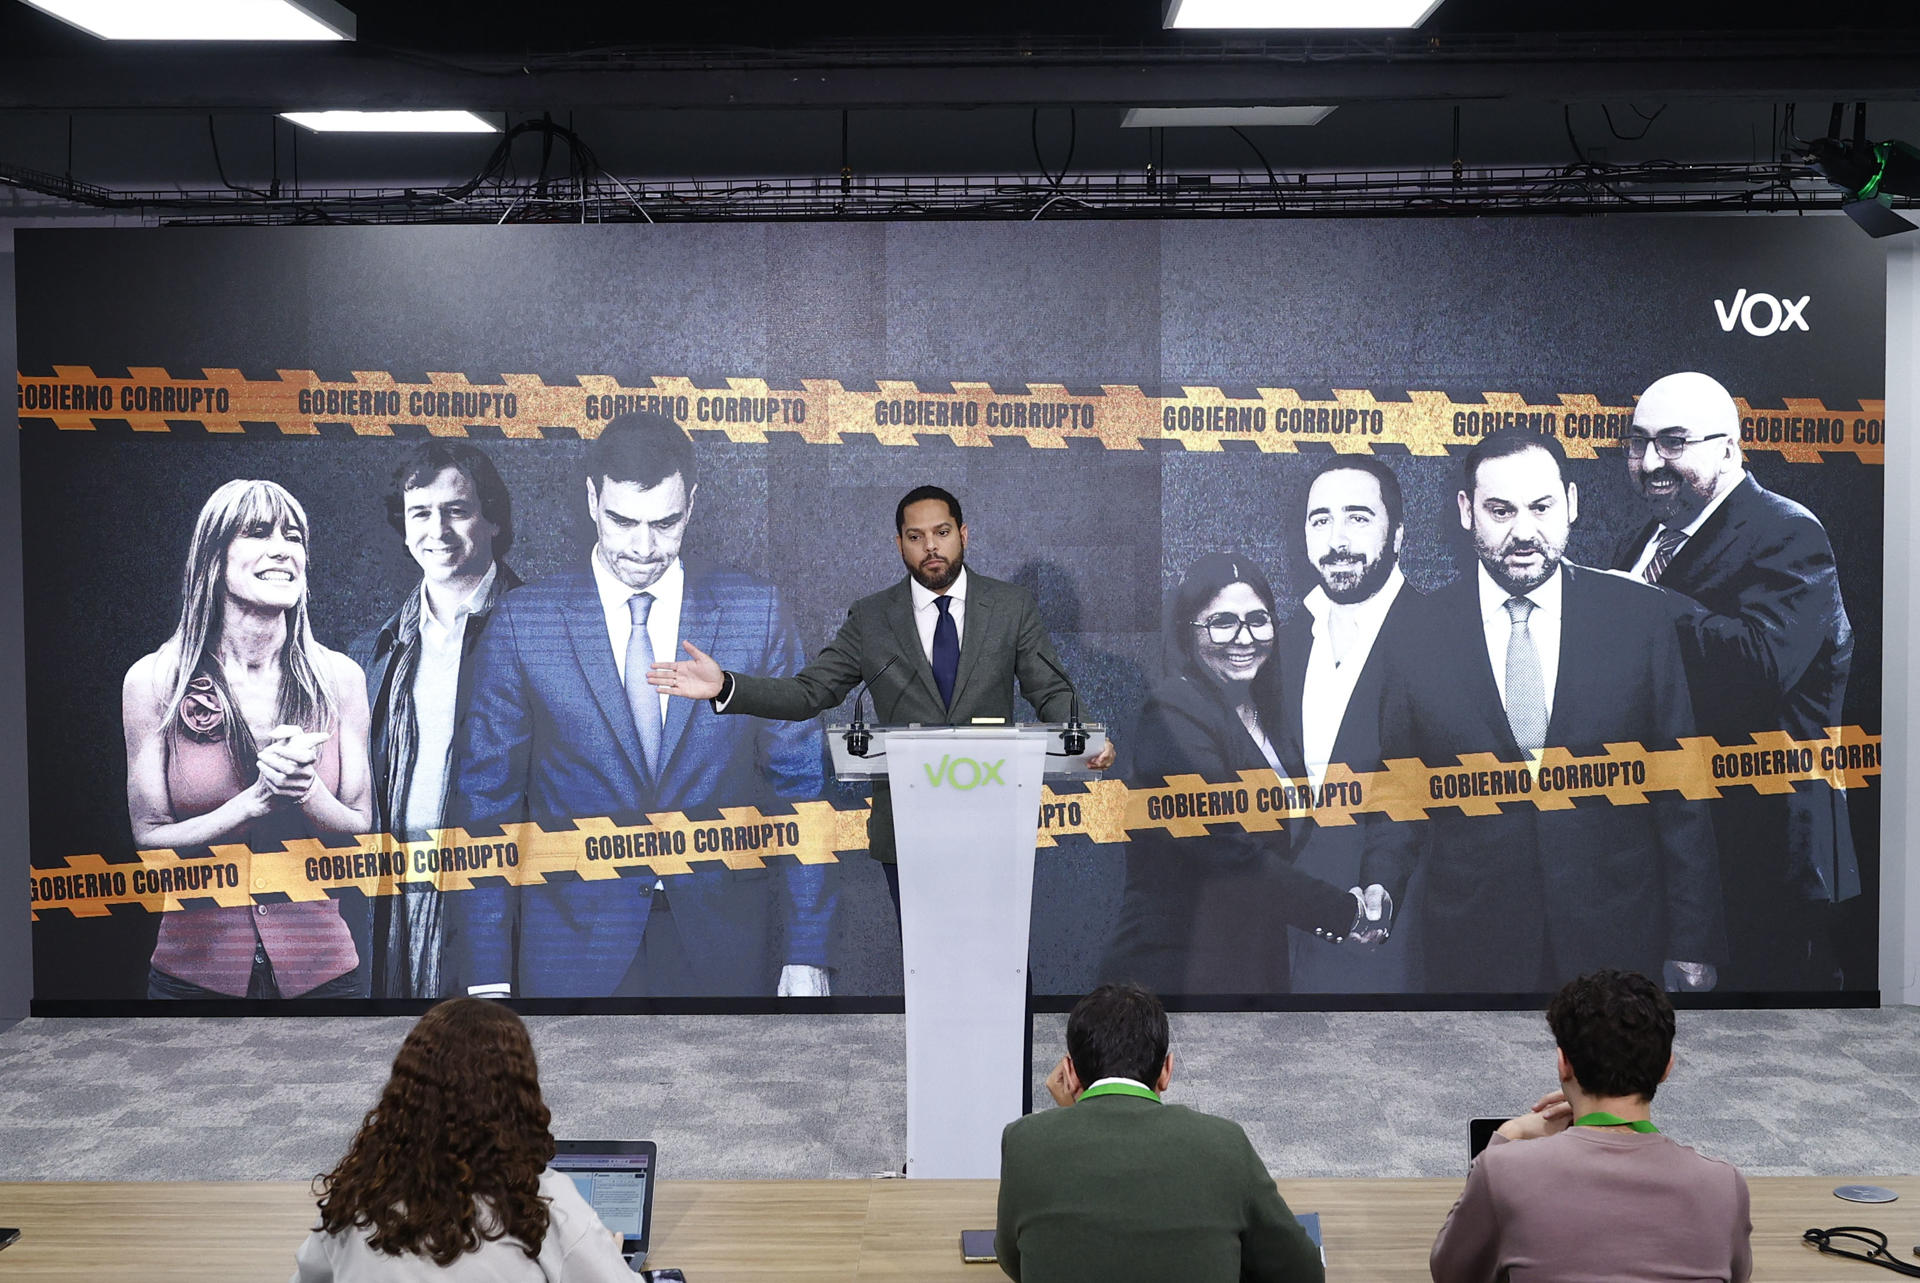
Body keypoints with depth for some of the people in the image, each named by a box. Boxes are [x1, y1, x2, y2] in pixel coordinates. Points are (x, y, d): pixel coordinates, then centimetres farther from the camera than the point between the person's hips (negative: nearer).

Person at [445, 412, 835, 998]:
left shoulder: (758, 612, -1)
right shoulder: (522, 623, -3)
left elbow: (799, 787, 0)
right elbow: (487, 801, -1)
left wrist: (806, 954, -4)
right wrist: (487, 977, -6)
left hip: (725, 951, 1)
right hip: (573, 951, 0)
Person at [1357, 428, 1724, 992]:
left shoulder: (1640, 616, -2)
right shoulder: (1421, 633, -3)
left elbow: (1679, 788, 0)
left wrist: (1693, 943, -1)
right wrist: (1377, 895, -13)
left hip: (1617, 943, 0)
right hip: (1473, 946, 0)